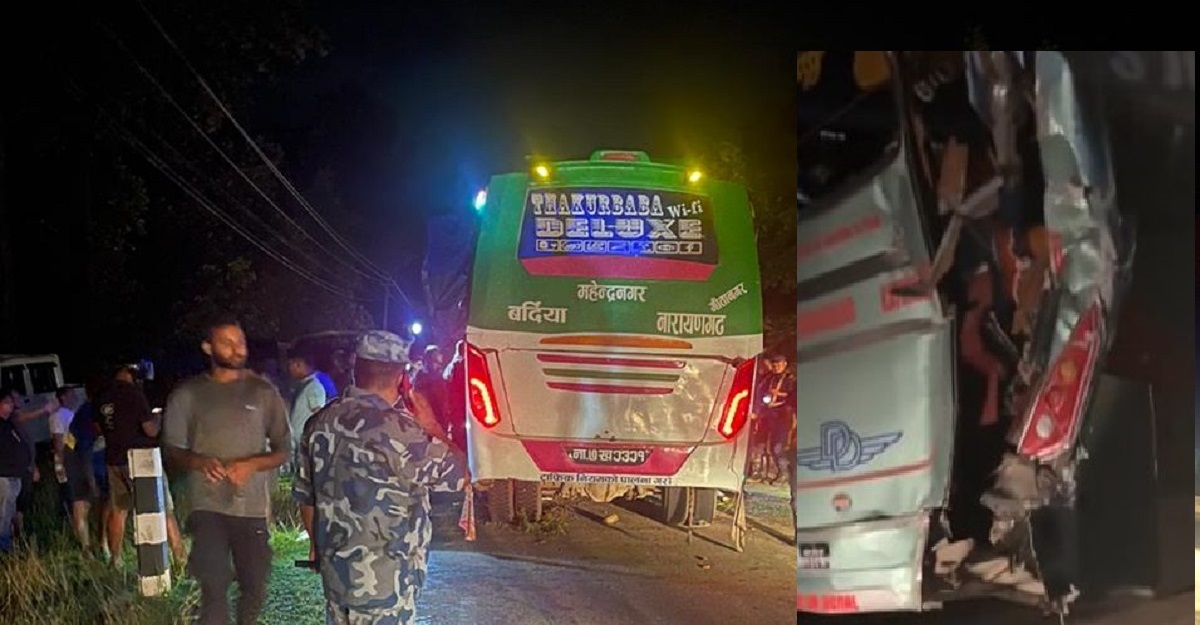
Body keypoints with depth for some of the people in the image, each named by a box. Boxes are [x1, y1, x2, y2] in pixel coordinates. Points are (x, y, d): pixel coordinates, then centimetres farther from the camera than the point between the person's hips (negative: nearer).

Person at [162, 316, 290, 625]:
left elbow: (284, 450, 4)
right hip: (208, 506, -1)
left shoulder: (263, 392, 3)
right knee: (213, 586, -10)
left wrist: (251, 464, -16)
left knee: (254, 586, 9)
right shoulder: (188, 394, 3)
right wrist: (199, 462, -15)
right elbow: (172, 449, 7)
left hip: (253, 506, 1)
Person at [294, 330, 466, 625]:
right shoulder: (396, 429, -22)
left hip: (335, 569, 7)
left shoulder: (320, 423, 1)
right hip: (383, 580, -7)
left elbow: (305, 496, 11)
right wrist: (429, 423, -2)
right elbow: (458, 475, -12)